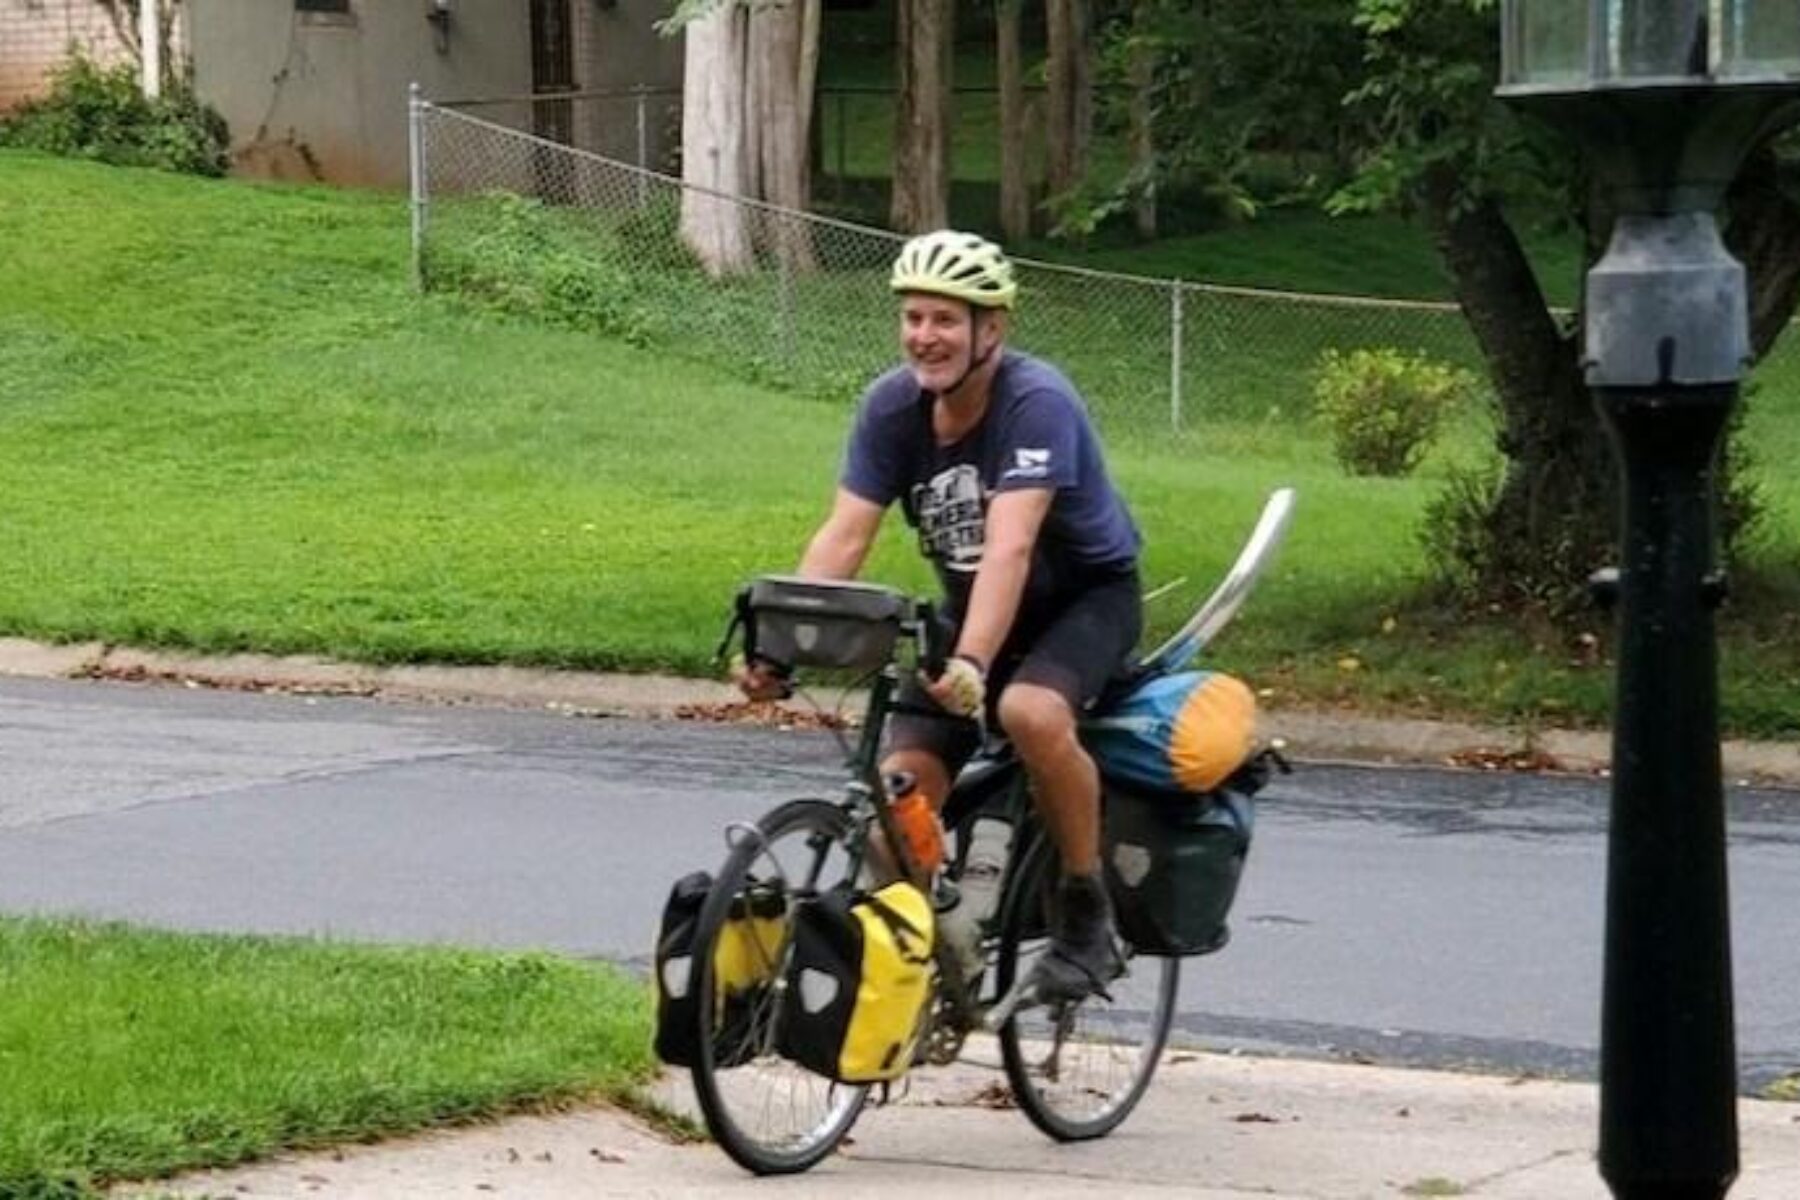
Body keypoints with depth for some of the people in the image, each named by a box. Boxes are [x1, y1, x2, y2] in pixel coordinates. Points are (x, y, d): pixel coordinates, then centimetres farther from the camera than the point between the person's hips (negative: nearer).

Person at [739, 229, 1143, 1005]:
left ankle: (1086, 912, -17)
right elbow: (842, 537, -17)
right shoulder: (892, 406, -11)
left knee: (1029, 711, -36)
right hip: (970, 603, 5)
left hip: (1086, 593, -5)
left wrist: (970, 663, -52)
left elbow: (1009, 546, -39)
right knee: (901, 784, -13)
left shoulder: (1037, 402, -27)